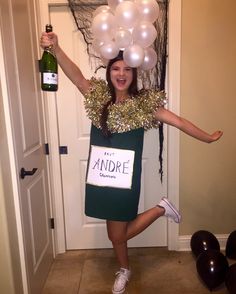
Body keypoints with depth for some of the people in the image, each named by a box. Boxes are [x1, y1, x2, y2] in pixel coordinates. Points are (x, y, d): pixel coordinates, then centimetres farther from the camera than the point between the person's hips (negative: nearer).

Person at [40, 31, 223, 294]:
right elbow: (75, 75, -15)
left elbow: (178, 121, -1)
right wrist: (55, 48, -31)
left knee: (117, 235, 9)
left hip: (125, 180, -3)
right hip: (100, 178, 3)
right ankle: (124, 270, 50)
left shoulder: (143, 103, -3)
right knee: (115, 234, 19)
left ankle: (161, 209, 29)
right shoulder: (98, 97, 1)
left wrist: (208, 138, 2)